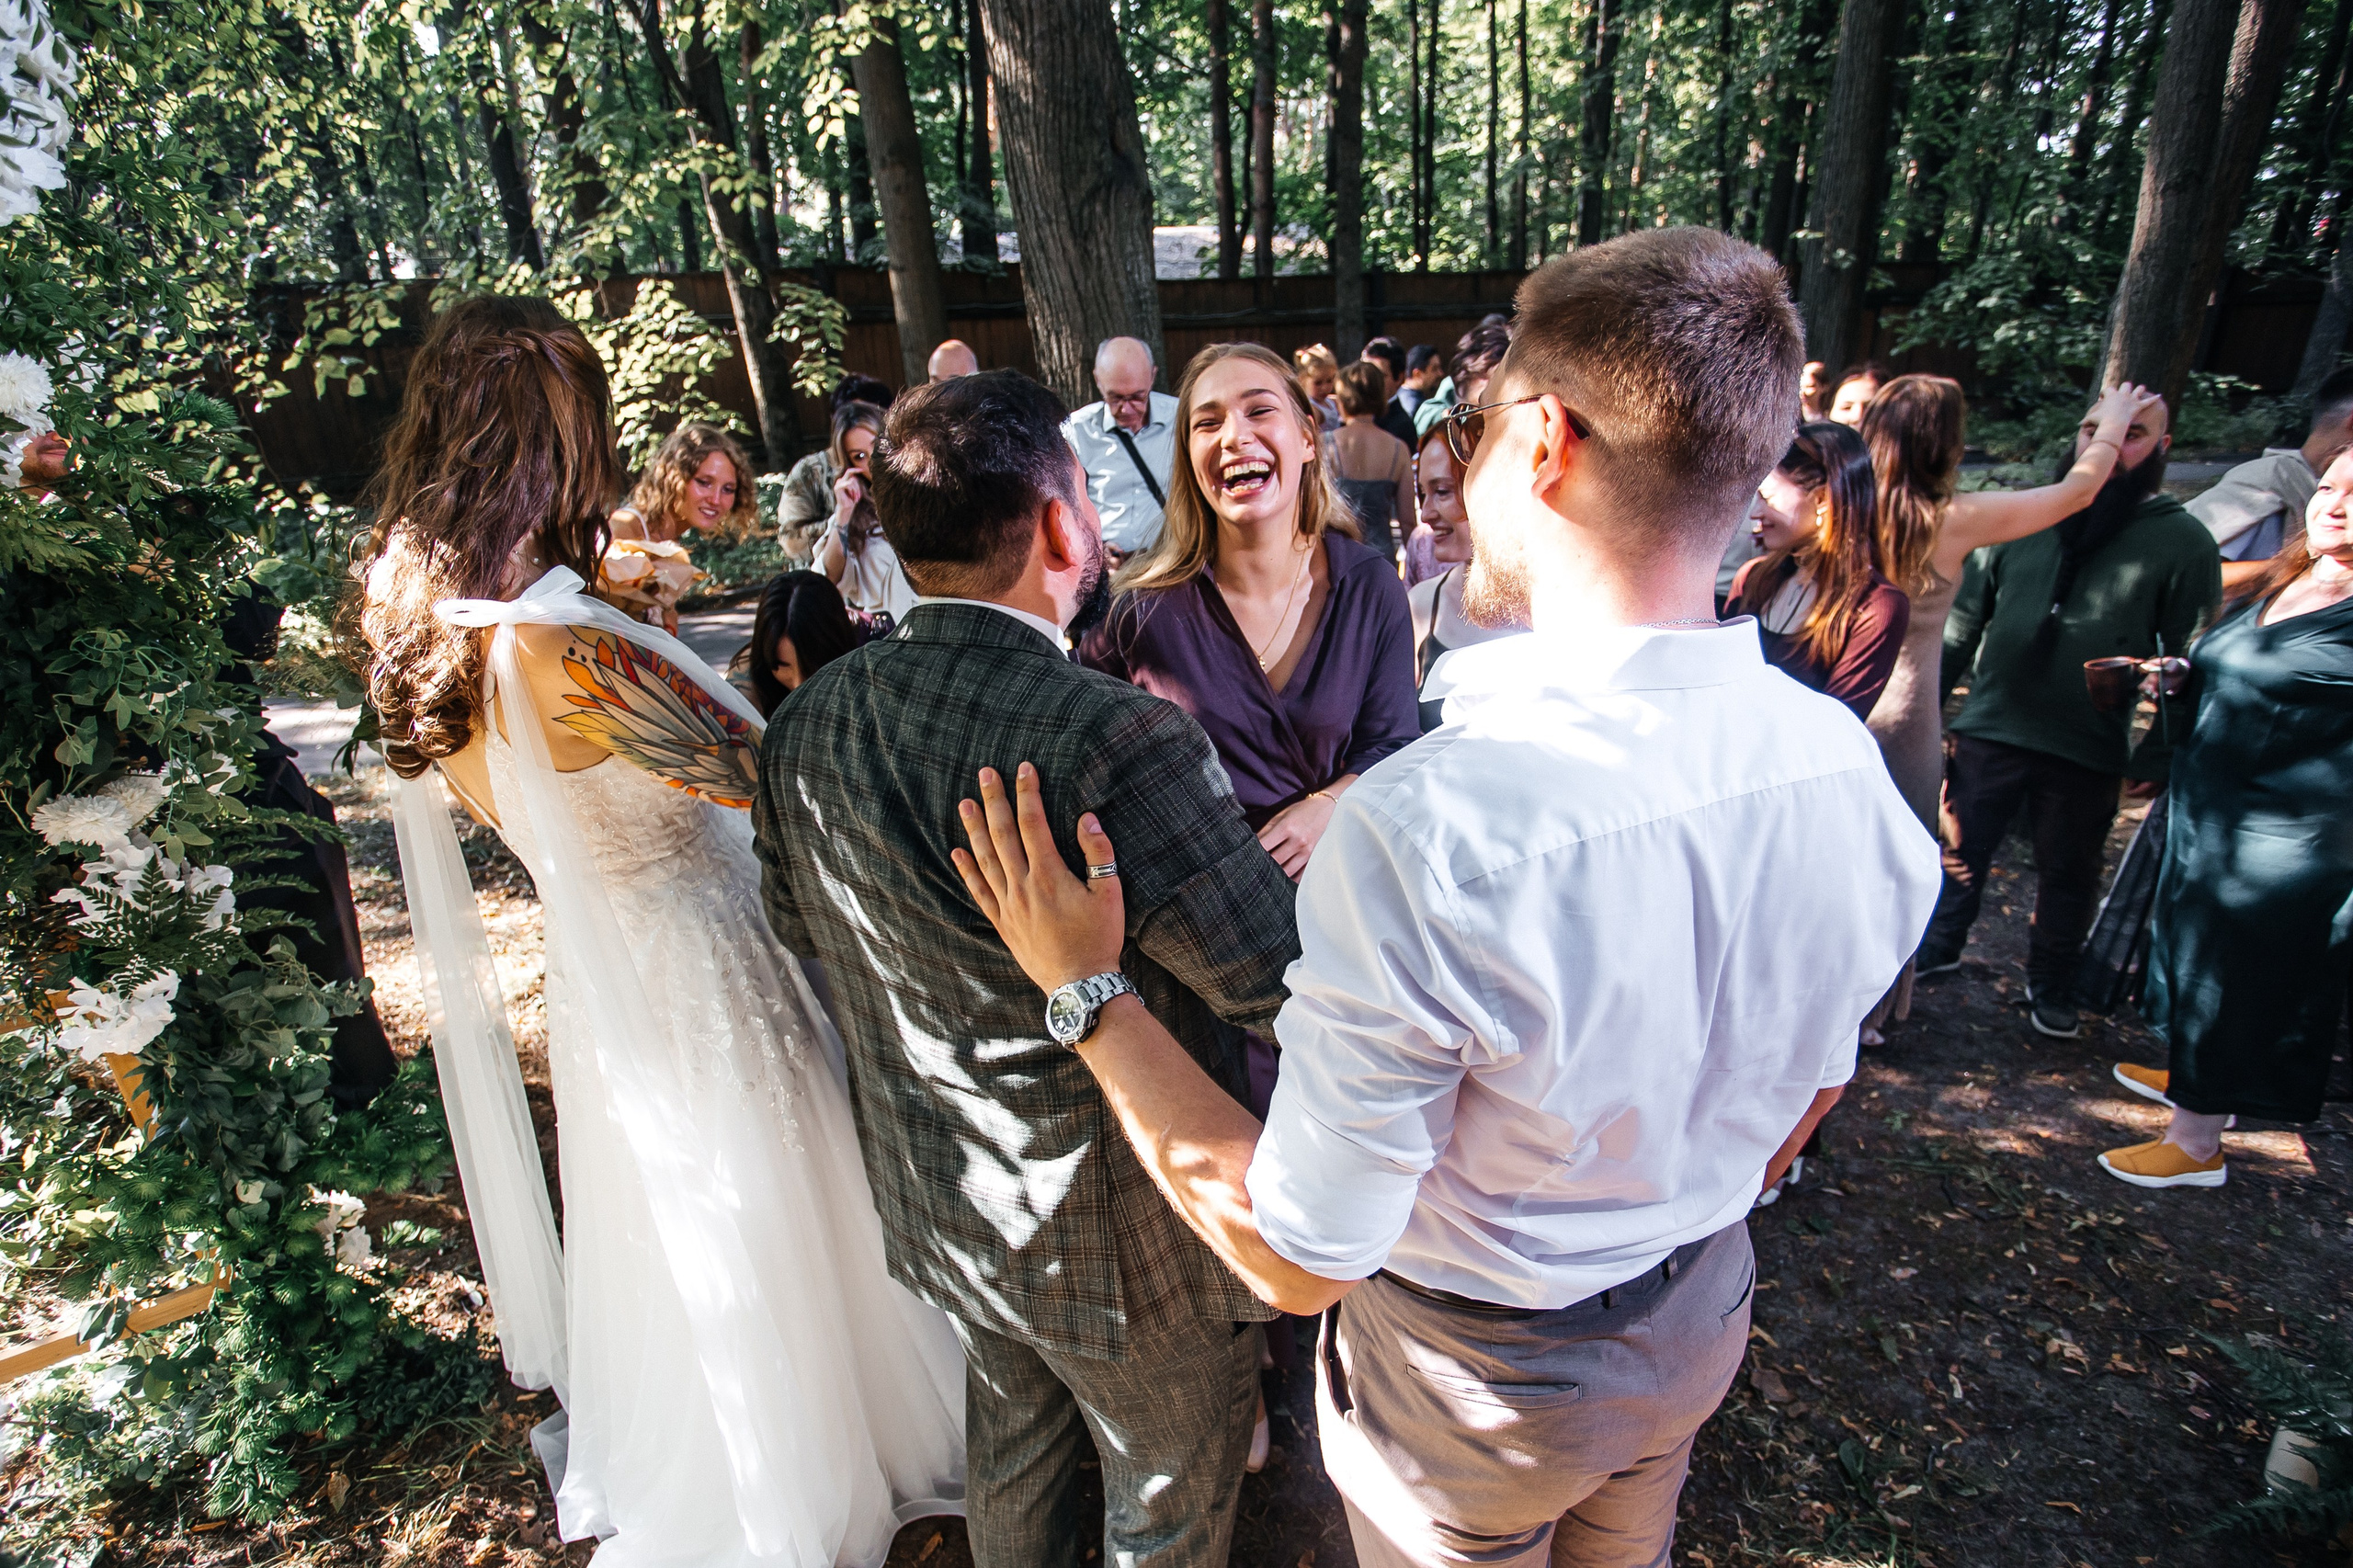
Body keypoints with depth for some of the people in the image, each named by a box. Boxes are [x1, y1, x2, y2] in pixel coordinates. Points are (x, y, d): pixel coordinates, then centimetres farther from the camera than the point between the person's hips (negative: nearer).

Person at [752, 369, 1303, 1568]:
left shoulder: (807, 722, -10)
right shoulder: (1115, 739, -34)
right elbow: (1291, 997, -28)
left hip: (936, 1211, 7)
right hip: (1122, 1245, -6)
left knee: (1010, 1457, 33)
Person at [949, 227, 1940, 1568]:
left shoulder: (1425, 838, -40)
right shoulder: (1844, 761, -18)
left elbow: (1299, 1257, -29)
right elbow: (1808, 1087, -1)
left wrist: (1086, 992, -22)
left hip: (1472, 1378, -5)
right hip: (1700, 1325, 5)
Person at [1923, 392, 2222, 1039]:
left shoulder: (2185, 542, -3)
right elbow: (1964, 621, 8)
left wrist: (2161, 754, -5)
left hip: (2088, 753, -1)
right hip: (1987, 731, 1)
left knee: (2068, 877, 15)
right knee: (1957, 852, 10)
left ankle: (2051, 986, 34)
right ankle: (1936, 945, 32)